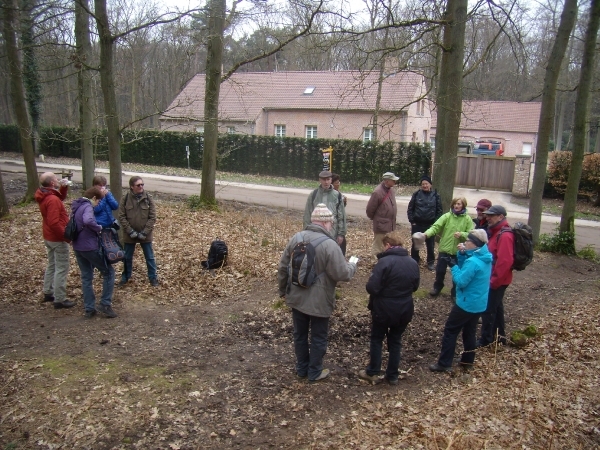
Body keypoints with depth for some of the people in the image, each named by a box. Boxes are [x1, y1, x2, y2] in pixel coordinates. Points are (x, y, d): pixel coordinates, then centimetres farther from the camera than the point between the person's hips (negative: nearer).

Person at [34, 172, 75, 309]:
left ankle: (48, 293, 33)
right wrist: (67, 236, -21)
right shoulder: (52, 200, -26)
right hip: (58, 239, -10)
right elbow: (54, 223, -30)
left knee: (51, 266, 22)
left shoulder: (45, 196, 4)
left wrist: (64, 187, 4)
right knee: (61, 269, -3)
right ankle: (60, 300, 2)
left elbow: (61, 197, 23)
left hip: (49, 238, 10)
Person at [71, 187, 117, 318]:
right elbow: (88, 221, -37)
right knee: (108, 272, 5)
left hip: (78, 247, 9)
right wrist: (99, 228, -20)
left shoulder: (77, 206, 13)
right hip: (90, 247, -9)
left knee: (86, 277, 15)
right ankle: (105, 304, 4)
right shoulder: (87, 207, -16)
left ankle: (89, 309, 19)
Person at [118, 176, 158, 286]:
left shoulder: (148, 198, -8)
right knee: (127, 257, 15)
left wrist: (144, 232, -14)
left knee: (150, 257, 9)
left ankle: (153, 277, 23)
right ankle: (125, 277, 33)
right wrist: (130, 231, -15)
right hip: (129, 234, 0)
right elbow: (121, 217, -7)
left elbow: (152, 217, -7)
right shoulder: (125, 198, -8)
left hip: (145, 235, 0)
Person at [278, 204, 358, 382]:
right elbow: (342, 274, -19)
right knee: (318, 338, 13)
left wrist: (283, 290, 18)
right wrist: (352, 265, 3)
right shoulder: (329, 245, -21)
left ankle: (301, 368, 35)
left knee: (300, 334, 20)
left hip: (297, 298, 6)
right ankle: (314, 372, 27)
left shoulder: (296, 238, -2)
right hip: (319, 302, -5)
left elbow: (283, 267, 5)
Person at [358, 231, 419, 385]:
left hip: (384, 309, -5)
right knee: (395, 341, 18)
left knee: (376, 339, 14)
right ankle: (392, 375, 24)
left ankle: (373, 373, 21)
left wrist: (383, 289, -2)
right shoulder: (413, 263, 1)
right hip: (404, 309, 5)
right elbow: (415, 286, 13)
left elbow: (372, 287, -23)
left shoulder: (384, 262, -21)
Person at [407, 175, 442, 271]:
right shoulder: (416, 194, -2)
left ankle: (431, 262, 24)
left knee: (430, 244, 8)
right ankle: (415, 261, 25)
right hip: (417, 224, 0)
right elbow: (410, 208, 2)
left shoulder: (435, 195, -1)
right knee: (415, 244, 10)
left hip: (430, 225, 0)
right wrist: (412, 221, -4)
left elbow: (439, 210, 2)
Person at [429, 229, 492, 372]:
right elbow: (466, 271, 10)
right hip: (479, 304, 9)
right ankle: (468, 361, 28)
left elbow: (460, 281, -24)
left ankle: (444, 363, 5)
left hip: (467, 304, -9)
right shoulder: (485, 258, 3)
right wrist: (462, 254, -3)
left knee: (450, 330, 1)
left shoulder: (473, 261, -27)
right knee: (470, 332, 19)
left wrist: (453, 266, -14)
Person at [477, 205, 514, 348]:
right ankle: (500, 336, 33)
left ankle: (486, 340, 9)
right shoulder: (495, 231, 10)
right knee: (496, 307, 19)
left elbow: (504, 262, -28)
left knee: (488, 309, -1)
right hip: (494, 279, 10)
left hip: (497, 281, -10)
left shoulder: (505, 235, -23)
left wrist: (494, 280, -23)